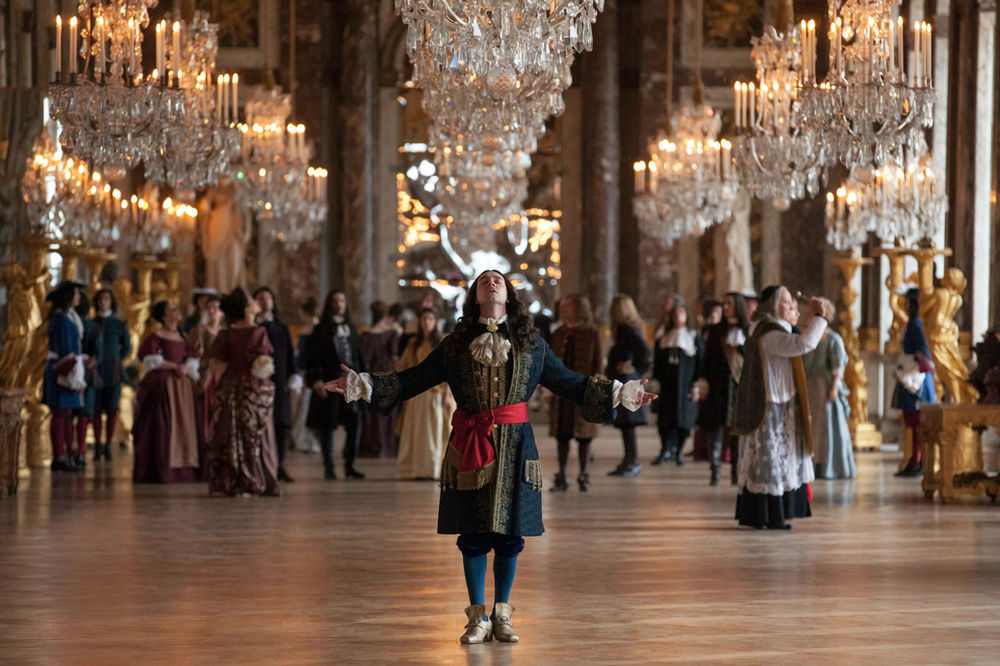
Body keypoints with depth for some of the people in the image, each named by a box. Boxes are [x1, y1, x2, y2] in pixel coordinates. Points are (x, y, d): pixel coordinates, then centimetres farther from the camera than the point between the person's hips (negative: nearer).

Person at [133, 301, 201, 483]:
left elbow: (192, 358, 15)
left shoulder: (181, 337, 15)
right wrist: (174, 366, -13)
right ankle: (160, 472, -5)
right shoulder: (156, 336, -6)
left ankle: (181, 468, 9)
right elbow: (151, 360, -12)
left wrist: (186, 367, -7)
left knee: (183, 426, 5)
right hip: (162, 384, -7)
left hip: (182, 385, 7)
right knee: (161, 426, -7)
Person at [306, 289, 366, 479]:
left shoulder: (350, 328, 16)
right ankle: (328, 467, 5)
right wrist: (316, 380, -15)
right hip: (329, 383, -4)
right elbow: (313, 357, -5)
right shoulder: (321, 330, 0)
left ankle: (349, 465, 8)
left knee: (354, 424, 0)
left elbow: (358, 356, 18)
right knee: (327, 425, -1)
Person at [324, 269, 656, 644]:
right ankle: (478, 619, 10)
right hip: (470, 449, 0)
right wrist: (362, 385, 7)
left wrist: (620, 394, 9)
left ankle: (502, 615, 15)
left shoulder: (531, 344, 10)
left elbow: (569, 383, 14)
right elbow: (413, 380, 13)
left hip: (514, 448, 0)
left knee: (510, 535, 2)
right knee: (472, 536, 1)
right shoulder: (455, 345, 9)